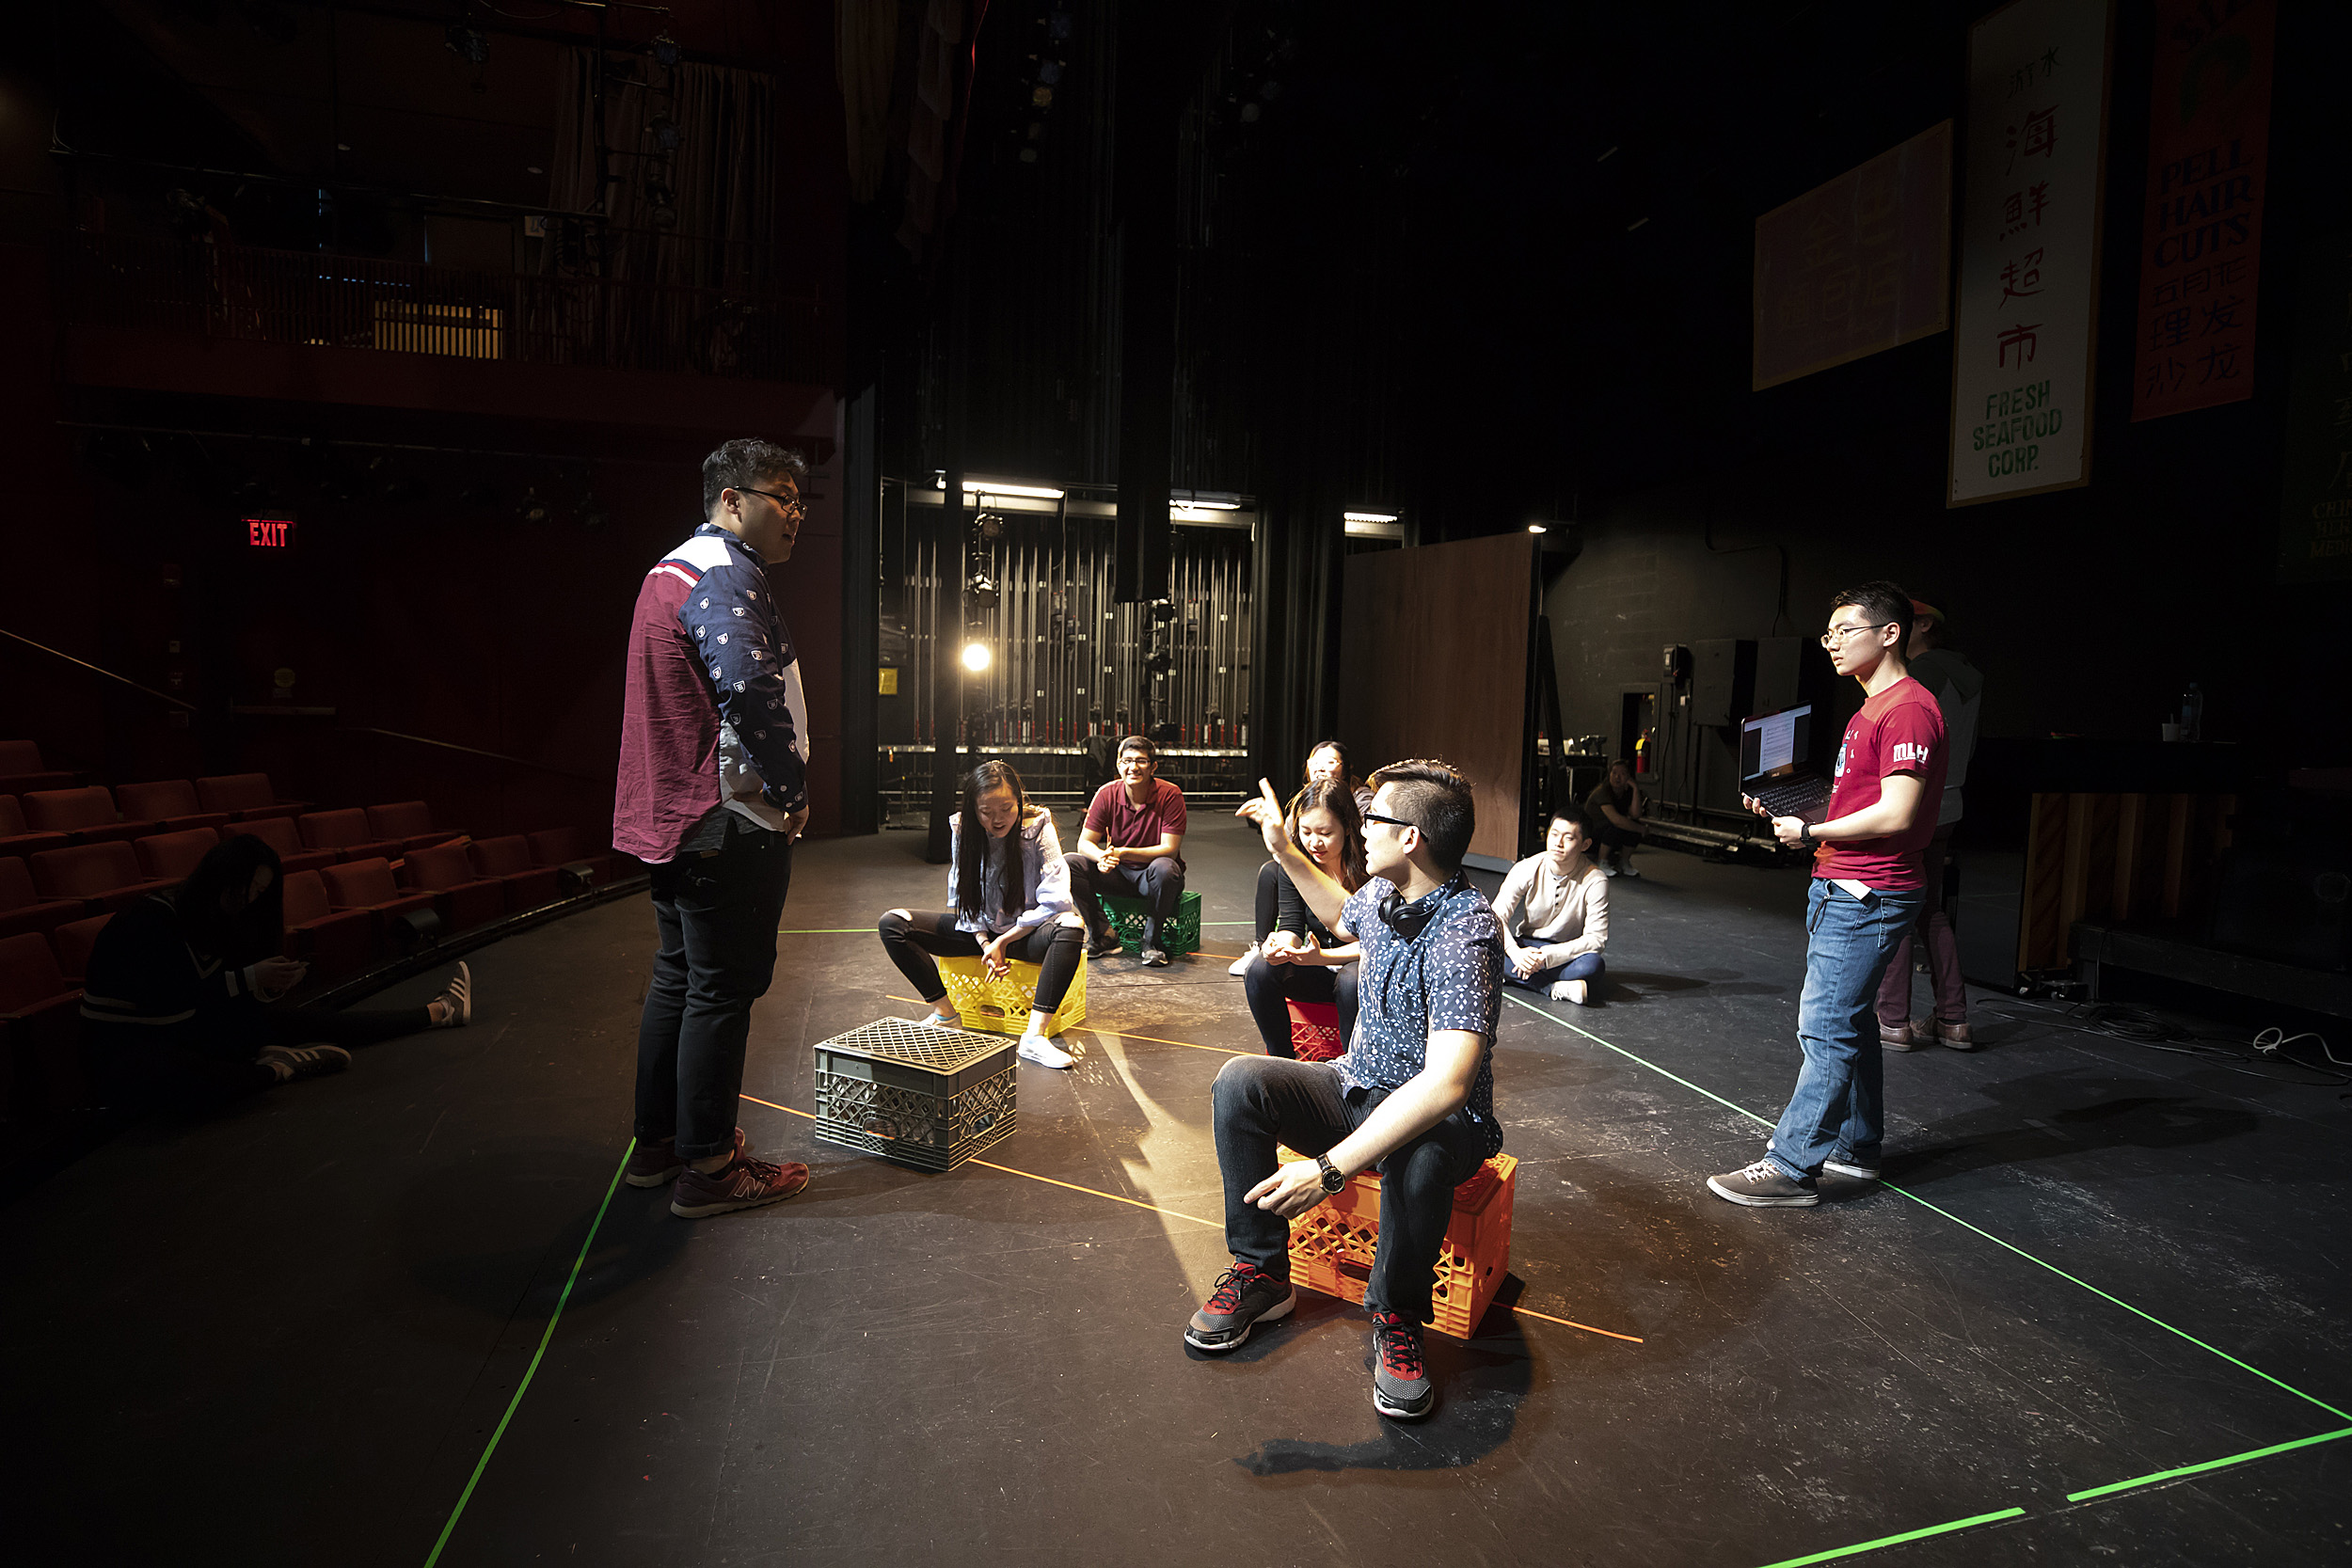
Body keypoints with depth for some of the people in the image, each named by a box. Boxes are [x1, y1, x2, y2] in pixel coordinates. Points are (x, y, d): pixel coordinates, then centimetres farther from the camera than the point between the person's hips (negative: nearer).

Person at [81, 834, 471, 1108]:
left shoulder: (213, 920, 6)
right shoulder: (149, 920, -21)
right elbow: (165, 998, -28)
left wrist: (271, 984, -15)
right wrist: (249, 978, -27)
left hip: (192, 1030, 8)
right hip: (131, 1043, -8)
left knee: (315, 1022, -2)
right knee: (159, 1077, -48)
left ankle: (439, 1012, 1)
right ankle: (277, 1069, -28)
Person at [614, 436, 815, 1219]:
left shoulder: (672, 569, 19)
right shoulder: (726, 575, -15)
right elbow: (751, 690, -30)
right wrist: (792, 789, -18)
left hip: (669, 817, 11)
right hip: (730, 824, -10)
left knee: (678, 978, 18)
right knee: (724, 989, -1)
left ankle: (657, 1143, 30)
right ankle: (707, 1168, 10)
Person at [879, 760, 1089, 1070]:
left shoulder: (1038, 827, -15)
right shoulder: (962, 830, -6)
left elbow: (1054, 899, -20)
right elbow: (962, 897, 1)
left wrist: (1004, 940, -17)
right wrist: (986, 944, -14)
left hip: (1025, 932, -3)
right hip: (978, 929, 3)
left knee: (1071, 928, -37)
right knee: (892, 924, -14)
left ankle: (1034, 1036, -39)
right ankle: (946, 1015, -8)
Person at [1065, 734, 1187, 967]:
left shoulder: (1170, 795, -17)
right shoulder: (1107, 794, -8)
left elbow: (1169, 849, -21)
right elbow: (1084, 843, -8)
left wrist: (1123, 853, -33)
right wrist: (1102, 857, -33)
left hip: (1152, 877, -3)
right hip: (1117, 873, 3)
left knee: (1164, 868, -38)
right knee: (1070, 862, -18)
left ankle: (1151, 942, -17)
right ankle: (1103, 935, -10)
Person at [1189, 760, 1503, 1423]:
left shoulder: (1464, 931, -29)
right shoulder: (1385, 893, -3)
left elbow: (1445, 1083, -40)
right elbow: (1342, 917, 27)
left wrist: (1331, 1167, -44)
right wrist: (1285, 852, 20)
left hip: (1438, 1117, -7)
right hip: (1358, 1088, 7)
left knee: (1416, 1154, -41)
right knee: (1241, 1081, -15)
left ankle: (1397, 1318, -12)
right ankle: (1261, 1274, -4)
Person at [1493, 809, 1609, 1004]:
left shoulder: (1595, 881, -16)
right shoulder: (1527, 869, -11)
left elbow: (1596, 938, -19)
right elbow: (1497, 916, -14)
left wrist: (1548, 956, -30)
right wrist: (1515, 952, -33)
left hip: (1567, 952, -1)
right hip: (1527, 946, 2)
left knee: (1593, 964, -36)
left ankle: (1514, 976, -29)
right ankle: (1558, 989, -32)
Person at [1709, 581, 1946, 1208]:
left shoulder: (1909, 709, -15)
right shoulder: (1872, 710, 18)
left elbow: (1895, 814, -22)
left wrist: (1811, 832, -13)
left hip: (1865, 896, -11)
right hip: (1841, 891, 11)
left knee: (1826, 1030, -8)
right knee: (1845, 1022, 18)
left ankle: (1791, 1169, -3)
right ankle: (1856, 1149, 30)